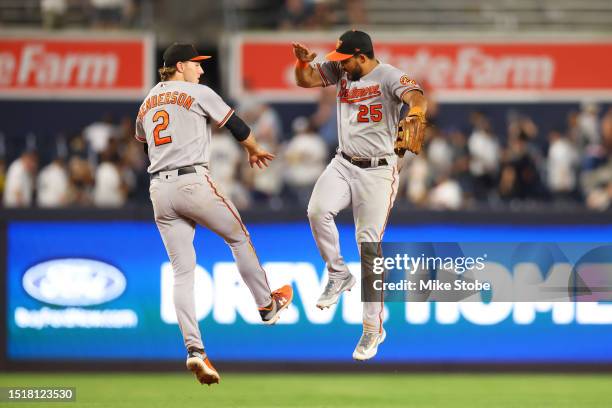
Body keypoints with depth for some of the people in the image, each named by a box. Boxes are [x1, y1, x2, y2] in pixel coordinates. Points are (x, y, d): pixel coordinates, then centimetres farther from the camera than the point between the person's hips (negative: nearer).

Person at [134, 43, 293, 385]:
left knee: (182, 272, 2)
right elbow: (237, 126, 4)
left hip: (160, 189, 5)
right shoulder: (199, 93, 0)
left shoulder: (146, 104, 17)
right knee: (239, 237, 19)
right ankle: (268, 306, 31)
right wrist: (255, 151, 24)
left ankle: (194, 349, -10)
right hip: (194, 183, -5)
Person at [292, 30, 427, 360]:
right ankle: (338, 275, 1)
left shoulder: (389, 76, -15)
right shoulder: (340, 72, 4)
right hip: (343, 165, 5)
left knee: (370, 246, -4)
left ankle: (373, 328, 7)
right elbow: (305, 80, 8)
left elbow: (417, 98, -33)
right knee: (318, 210, -23)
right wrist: (302, 61, -15)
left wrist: (414, 116, -57)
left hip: (377, 172, -5)